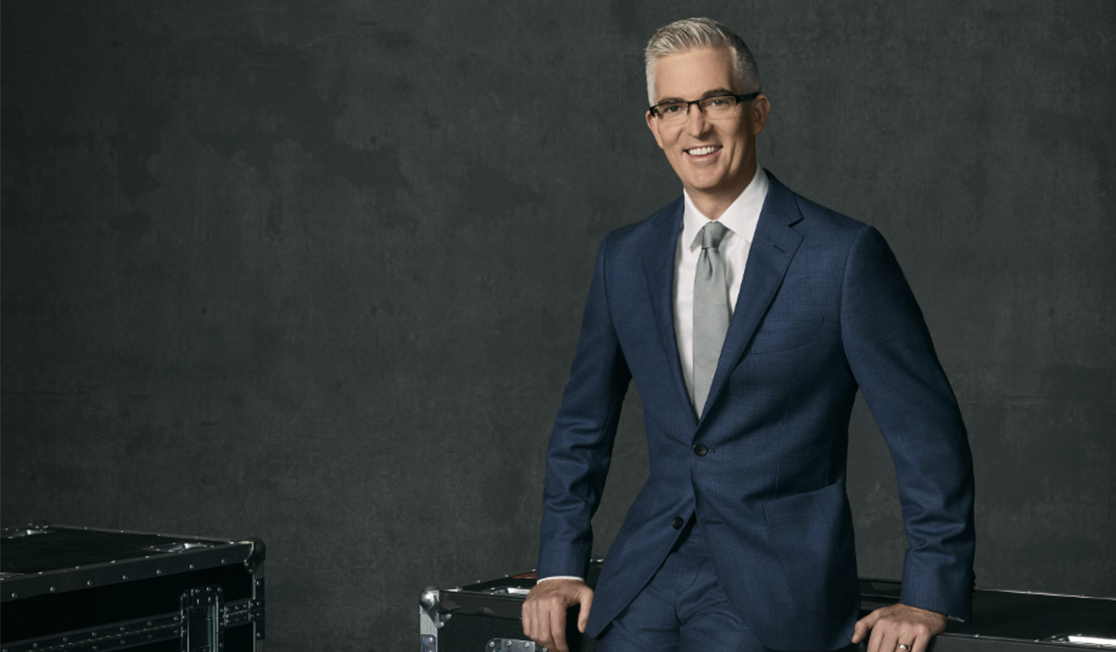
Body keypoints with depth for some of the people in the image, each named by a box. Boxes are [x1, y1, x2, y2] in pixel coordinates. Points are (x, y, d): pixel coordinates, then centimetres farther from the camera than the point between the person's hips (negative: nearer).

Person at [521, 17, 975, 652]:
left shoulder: (846, 255, -7)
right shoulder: (625, 259, 9)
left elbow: (929, 430, -4)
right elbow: (583, 426, 18)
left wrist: (931, 597, -4)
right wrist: (560, 566, 11)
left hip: (774, 596, -3)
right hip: (644, 583, 4)